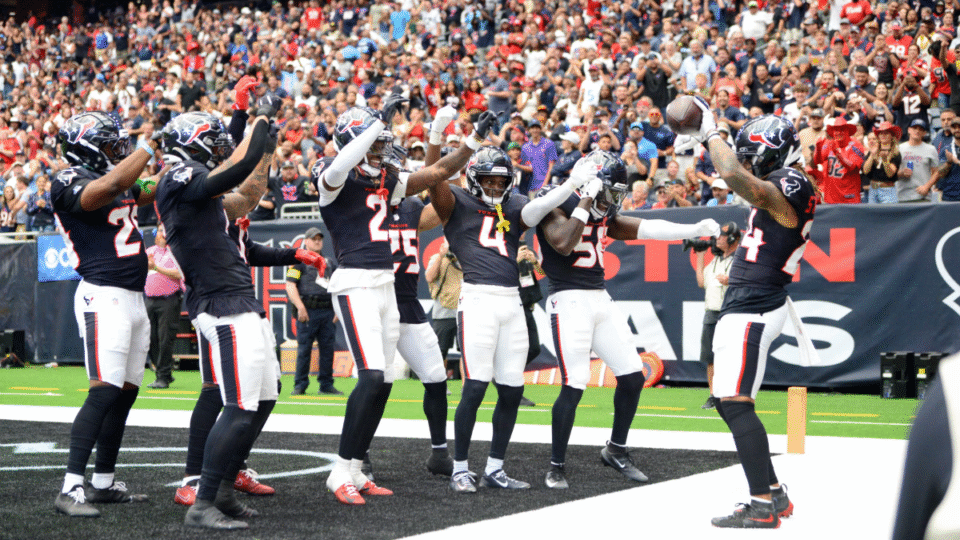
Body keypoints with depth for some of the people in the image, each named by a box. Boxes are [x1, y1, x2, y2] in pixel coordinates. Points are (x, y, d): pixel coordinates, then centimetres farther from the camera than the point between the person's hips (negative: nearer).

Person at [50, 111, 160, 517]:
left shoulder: (117, 181, 17)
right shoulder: (69, 183, -9)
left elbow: (153, 192, 30)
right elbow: (111, 186, -28)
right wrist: (149, 147, -19)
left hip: (133, 299, 9)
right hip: (104, 296, -9)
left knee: (126, 393, 11)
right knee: (105, 392, -17)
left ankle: (103, 483, 19)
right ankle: (71, 489, -19)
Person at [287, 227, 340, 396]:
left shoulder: (330, 264, 23)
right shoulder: (299, 262, 6)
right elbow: (290, 285, -4)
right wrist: (300, 307, -14)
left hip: (328, 311, 5)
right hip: (308, 311, -5)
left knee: (328, 349, 3)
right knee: (304, 349, -6)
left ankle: (326, 384, 9)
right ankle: (300, 385, -2)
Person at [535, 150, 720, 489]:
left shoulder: (602, 214, 14)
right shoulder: (556, 204, -9)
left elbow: (643, 228, 16)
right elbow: (563, 244, -24)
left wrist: (694, 230, 11)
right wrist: (586, 201, -21)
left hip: (601, 299, 8)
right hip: (569, 300, -8)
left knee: (632, 376, 7)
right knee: (575, 385, -12)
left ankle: (616, 451, 25)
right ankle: (557, 466, 1)